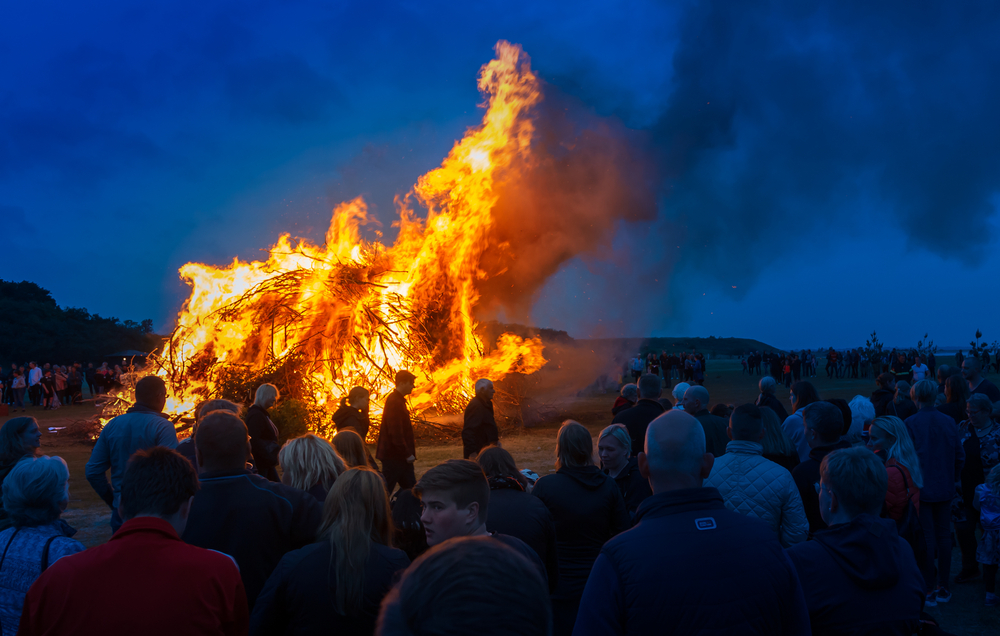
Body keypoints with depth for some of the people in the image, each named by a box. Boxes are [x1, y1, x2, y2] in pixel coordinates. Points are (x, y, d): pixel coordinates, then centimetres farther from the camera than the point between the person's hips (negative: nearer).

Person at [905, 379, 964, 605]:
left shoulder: (910, 423, -13)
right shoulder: (949, 422, 0)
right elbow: (960, 456, 5)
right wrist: (953, 479, 17)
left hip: (921, 488, -4)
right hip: (945, 488, 4)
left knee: (927, 538, 2)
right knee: (944, 535, 12)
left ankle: (930, 590, 6)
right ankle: (944, 587, 20)